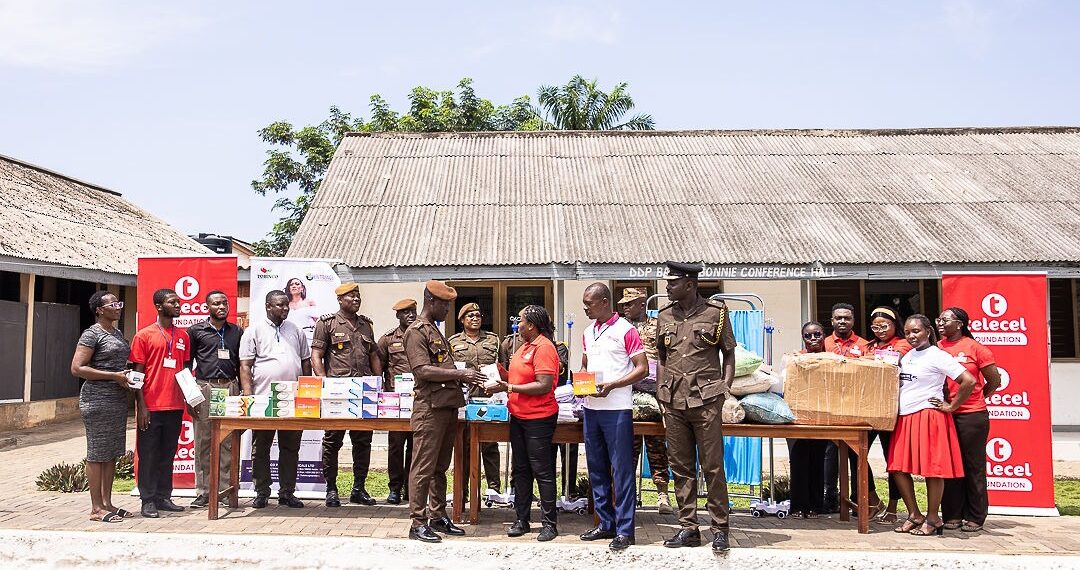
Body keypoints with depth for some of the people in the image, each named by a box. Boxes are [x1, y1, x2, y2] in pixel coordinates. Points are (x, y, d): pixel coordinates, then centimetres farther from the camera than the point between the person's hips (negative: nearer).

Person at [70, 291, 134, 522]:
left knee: (112, 453, 11)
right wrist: (114, 376, -19)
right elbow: (77, 368, -16)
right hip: (98, 400, -8)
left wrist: (129, 376, 7)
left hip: (118, 399, 8)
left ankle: (107, 502, 19)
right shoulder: (92, 334, -9)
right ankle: (96, 508, 3)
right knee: (97, 453, -2)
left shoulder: (117, 333, 16)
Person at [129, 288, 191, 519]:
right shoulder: (144, 335, -2)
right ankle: (148, 500, 10)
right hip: (151, 407, -4)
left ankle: (163, 497, 19)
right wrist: (141, 405, -9)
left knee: (168, 454, 11)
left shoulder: (183, 336, 11)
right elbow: (137, 372, -4)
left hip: (175, 406, 5)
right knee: (148, 454, 3)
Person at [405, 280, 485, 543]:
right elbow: (423, 370, -19)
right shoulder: (416, 331, -9)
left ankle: (438, 517, 23)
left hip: (448, 405, 9)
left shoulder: (435, 331, 21)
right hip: (430, 406, -9)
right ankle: (418, 523, 2)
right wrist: (460, 374, -19)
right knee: (423, 467, -4)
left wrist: (464, 378, 10)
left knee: (440, 466, 14)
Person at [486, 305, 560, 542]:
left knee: (542, 471, -1)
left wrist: (508, 388, -20)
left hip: (539, 419, -9)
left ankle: (549, 523, 9)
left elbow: (544, 386, -23)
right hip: (518, 416, 9)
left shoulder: (544, 347, -16)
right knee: (520, 470, 13)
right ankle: (521, 520, 22)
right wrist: (503, 376, 3)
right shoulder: (525, 346, 14)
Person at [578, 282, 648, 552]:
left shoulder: (625, 330, -7)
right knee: (597, 468, 12)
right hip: (591, 407, 7)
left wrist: (612, 385, -20)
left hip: (617, 408, -7)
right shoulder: (588, 332, 13)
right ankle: (606, 523, 23)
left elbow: (642, 368, -10)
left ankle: (624, 530, 5)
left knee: (622, 470, -2)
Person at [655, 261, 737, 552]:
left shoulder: (716, 312, 0)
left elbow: (729, 354, 6)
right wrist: (660, 389, 8)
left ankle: (720, 528, 10)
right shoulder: (664, 316, 11)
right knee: (681, 467, 8)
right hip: (673, 401, 4)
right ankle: (688, 528, 18)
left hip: (705, 399, -4)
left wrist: (724, 387, -5)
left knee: (713, 466, -1)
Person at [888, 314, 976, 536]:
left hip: (928, 416, -8)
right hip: (904, 417, 8)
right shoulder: (906, 356, 14)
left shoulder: (937, 356, -8)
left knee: (932, 468, -1)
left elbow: (969, 380, -16)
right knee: (899, 467, 5)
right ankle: (914, 515, 16)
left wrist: (951, 406, -11)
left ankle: (933, 519, 10)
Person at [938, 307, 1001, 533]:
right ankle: (952, 515, 16)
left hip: (972, 415, -4)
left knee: (974, 466, 5)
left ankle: (975, 517, 14)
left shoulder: (975, 347, -3)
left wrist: (976, 399, 7)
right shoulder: (937, 349, 6)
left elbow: (995, 381, 3)